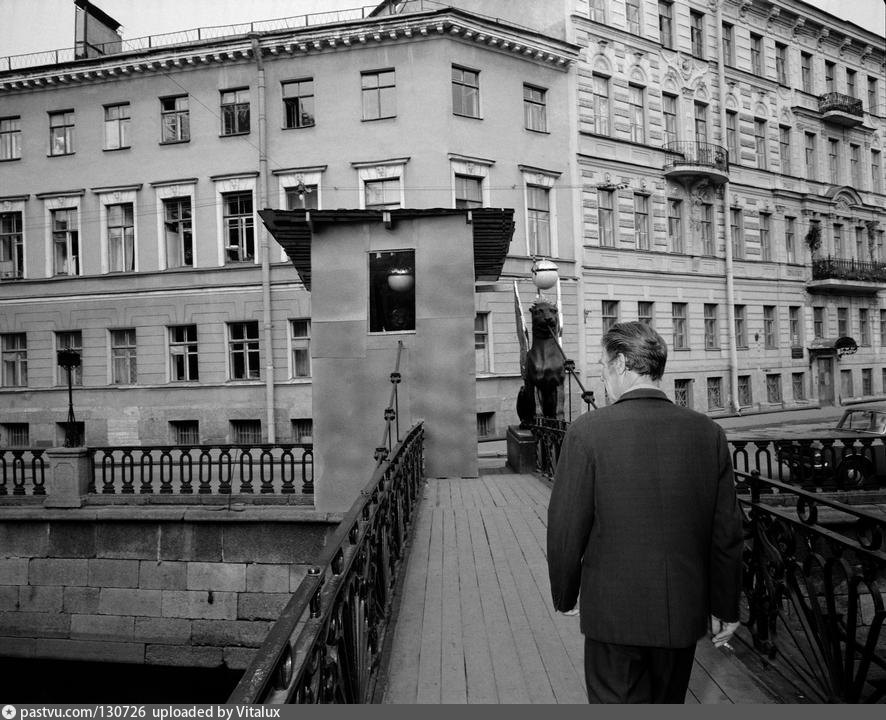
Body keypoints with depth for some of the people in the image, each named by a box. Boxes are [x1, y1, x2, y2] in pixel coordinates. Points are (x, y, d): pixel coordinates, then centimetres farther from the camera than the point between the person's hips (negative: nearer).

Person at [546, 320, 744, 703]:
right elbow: (726, 533, 0)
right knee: (668, 701, 24)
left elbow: (565, 529, -13)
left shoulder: (588, 430, -17)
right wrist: (725, 607, 13)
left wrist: (565, 596, 4)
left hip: (614, 613, -4)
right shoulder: (708, 432, -5)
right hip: (685, 613, 4)